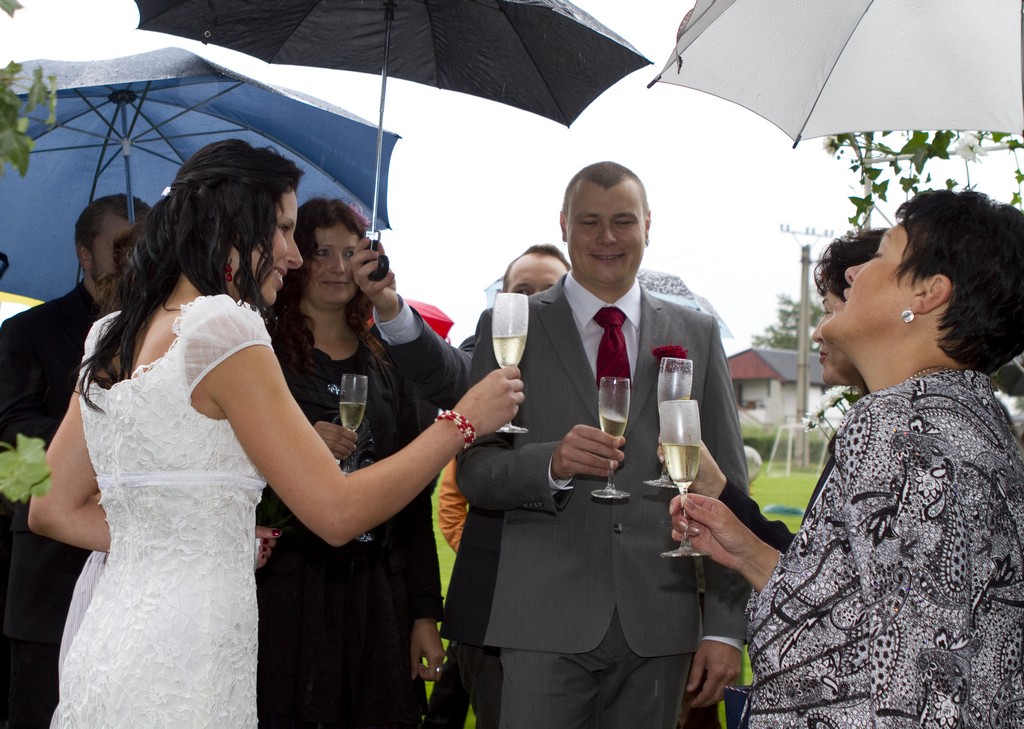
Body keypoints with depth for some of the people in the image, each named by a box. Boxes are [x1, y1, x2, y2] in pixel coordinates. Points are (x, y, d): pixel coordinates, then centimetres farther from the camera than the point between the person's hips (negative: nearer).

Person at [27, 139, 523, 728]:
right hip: (183, 662, -8)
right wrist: (464, 421, -5)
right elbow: (338, 512, -15)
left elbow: (52, 510, 14)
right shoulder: (223, 327, -15)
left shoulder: (111, 338, 9)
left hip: (108, 642, 8)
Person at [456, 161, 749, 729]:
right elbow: (473, 471, 1)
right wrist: (551, 462, -20)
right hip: (546, 622, -2)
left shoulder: (696, 335, 11)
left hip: (659, 626, 2)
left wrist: (725, 625, 3)